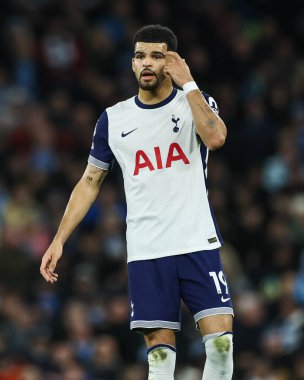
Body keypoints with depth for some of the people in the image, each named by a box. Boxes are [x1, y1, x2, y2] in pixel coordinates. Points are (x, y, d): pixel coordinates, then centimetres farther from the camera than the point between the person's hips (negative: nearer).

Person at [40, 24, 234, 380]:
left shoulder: (196, 102, 3)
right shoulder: (112, 119, 9)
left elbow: (215, 137, -19)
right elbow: (90, 182, 15)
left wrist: (188, 84, -15)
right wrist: (58, 241, 8)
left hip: (198, 243, -2)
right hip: (145, 252, 2)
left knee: (220, 341, -11)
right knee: (160, 351, -2)